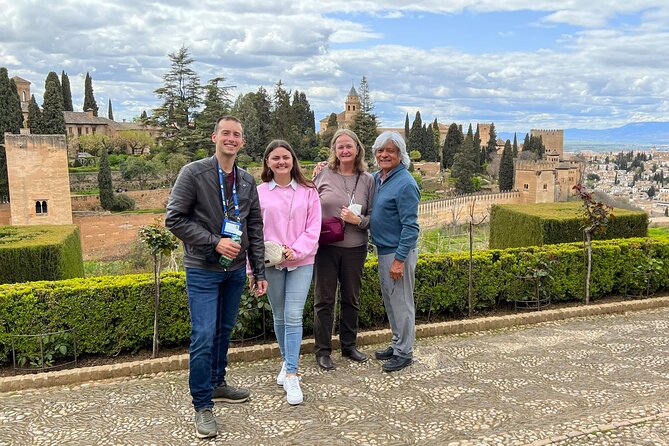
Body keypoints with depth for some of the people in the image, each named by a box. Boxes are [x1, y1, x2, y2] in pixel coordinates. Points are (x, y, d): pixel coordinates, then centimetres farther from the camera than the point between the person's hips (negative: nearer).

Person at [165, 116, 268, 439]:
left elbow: (255, 229, 9)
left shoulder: (247, 181, 5)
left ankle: (217, 384, 34)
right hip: (203, 270, -5)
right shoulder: (193, 173, -9)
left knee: (224, 331, 16)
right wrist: (215, 242, -19)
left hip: (235, 270, 5)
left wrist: (259, 272, 7)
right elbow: (174, 219, -12)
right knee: (204, 336, -6)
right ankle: (202, 406, 7)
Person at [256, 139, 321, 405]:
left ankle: (291, 375, -3)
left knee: (293, 317, -8)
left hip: (301, 262, -1)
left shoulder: (308, 191, 0)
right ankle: (287, 362, 32)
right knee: (279, 317, 12)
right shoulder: (259, 193, 1)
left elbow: (313, 228, -2)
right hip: (271, 263, 1)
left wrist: (296, 251, -15)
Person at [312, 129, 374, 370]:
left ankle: (349, 345, 33)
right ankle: (322, 350, 20)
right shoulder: (324, 174, -2)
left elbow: (373, 217, 3)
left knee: (351, 299, 15)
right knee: (324, 300, 6)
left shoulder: (367, 179, 2)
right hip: (325, 247, -2)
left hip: (355, 249, 2)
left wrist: (358, 220, -15)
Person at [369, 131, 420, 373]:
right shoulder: (375, 178, 8)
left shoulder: (405, 183, -16)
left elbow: (410, 225, -18)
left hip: (398, 252, -9)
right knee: (390, 302, 18)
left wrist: (399, 259, -21)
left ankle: (404, 353, 16)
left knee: (401, 303, 2)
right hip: (383, 250, 9)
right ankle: (397, 344, 33)